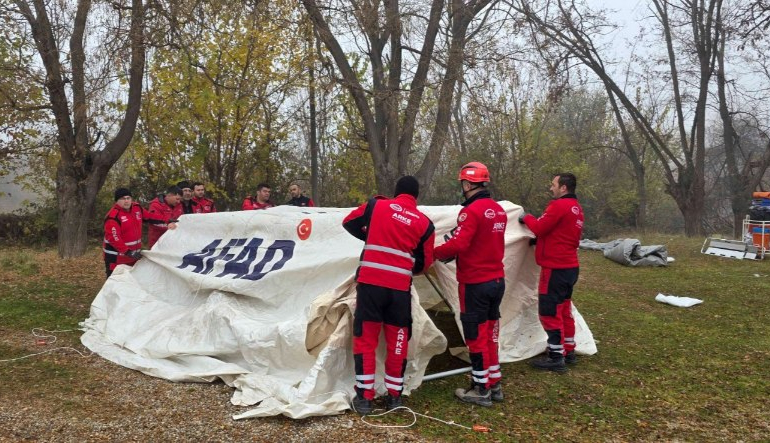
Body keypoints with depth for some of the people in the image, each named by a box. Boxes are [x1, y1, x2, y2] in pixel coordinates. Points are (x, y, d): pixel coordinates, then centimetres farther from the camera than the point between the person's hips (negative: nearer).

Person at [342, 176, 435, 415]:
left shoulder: (376, 205, 3)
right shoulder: (425, 223, 5)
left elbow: (349, 223, 15)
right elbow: (424, 263, 10)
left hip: (370, 282, -1)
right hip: (400, 288, 1)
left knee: (365, 339, 8)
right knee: (397, 341, 14)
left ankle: (364, 397, 9)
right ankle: (394, 396, 21)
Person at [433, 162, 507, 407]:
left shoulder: (472, 211, -18)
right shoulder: (499, 211, 9)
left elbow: (458, 244, -25)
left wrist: (435, 252, -8)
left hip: (475, 284, -8)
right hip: (497, 281, 8)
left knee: (476, 336, 3)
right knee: (489, 333, 17)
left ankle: (481, 390, 11)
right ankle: (494, 385, 25)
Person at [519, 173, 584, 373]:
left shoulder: (559, 206, -18)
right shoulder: (576, 208, 14)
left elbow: (539, 227, -18)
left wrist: (527, 218, 1)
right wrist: (539, 241, 11)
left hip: (556, 269, -10)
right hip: (570, 267, 10)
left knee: (549, 312, -4)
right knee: (563, 310, 18)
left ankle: (556, 358, 0)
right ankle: (568, 352, 26)